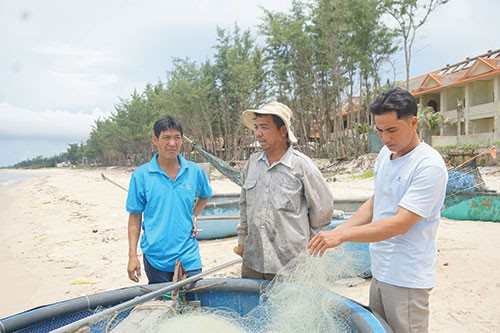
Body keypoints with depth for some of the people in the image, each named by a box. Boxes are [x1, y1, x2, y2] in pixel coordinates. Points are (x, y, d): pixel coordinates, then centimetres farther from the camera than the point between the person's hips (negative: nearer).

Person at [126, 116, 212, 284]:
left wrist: (193, 216, 3)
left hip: (189, 258, 1)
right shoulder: (141, 175, -5)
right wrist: (132, 255, -3)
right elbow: (135, 216, 0)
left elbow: (204, 196, 20)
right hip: (155, 258, -1)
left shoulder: (195, 171, -1)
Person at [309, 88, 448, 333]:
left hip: (406, 278, -7)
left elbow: (400, 223, -25)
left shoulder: (430, 166, -19)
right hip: (380, 271, 7)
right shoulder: (385, 153, 5)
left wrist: (343, 236, -27)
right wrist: (337, 231, 2)